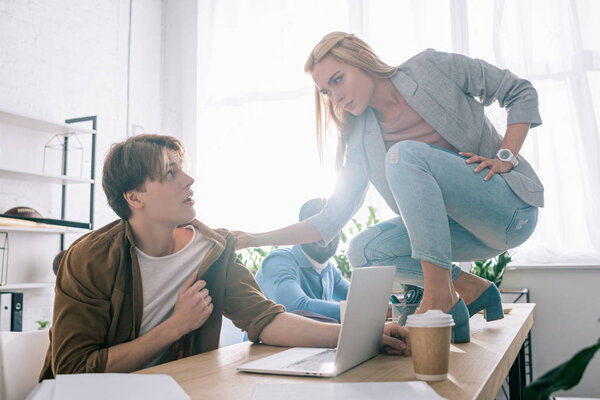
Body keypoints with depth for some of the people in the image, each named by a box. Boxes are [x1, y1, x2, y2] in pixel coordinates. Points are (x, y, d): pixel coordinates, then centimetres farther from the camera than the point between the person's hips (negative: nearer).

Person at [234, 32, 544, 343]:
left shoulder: (432, 67, -5)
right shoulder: (362, 142, 4)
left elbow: (521, 93, 2)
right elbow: (330, 220, 3)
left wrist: (505, 157, -11)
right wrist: (257, 239, -5)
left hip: (510, 209, -5)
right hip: (464, 228, 5)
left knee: (406, 154, -26)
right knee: (363, 251, -14)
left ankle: (442, 301, -27)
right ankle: (471, 289, 0)